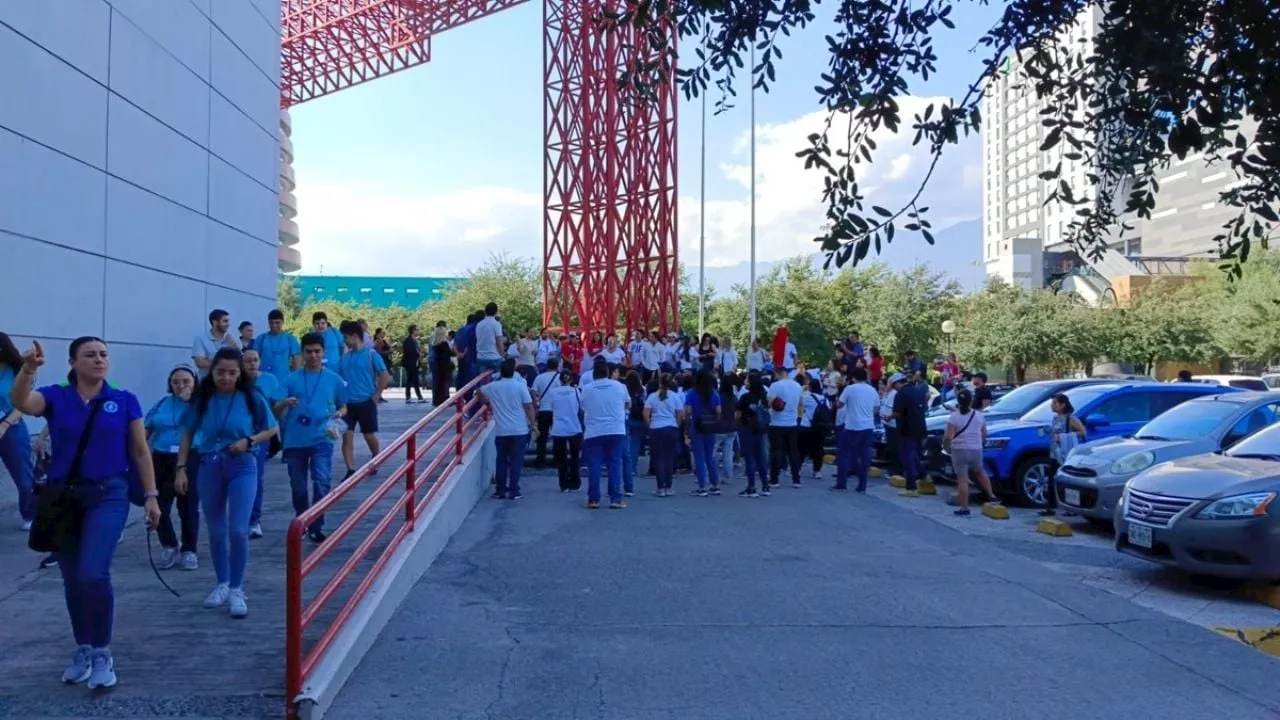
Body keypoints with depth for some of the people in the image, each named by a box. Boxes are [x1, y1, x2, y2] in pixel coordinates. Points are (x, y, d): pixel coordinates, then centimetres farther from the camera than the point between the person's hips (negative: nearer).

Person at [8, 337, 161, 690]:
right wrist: (27, 369, -38)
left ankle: (102, 653, -1)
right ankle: (83, 650, 30)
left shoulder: (124, 401, 0)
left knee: (93, 573, -18)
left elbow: (140, 452, 4)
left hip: (108, 495, -2)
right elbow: (20, 403, -21)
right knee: (72, 579, 12)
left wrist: (151, 495, 1)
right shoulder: (55, 396, 1)